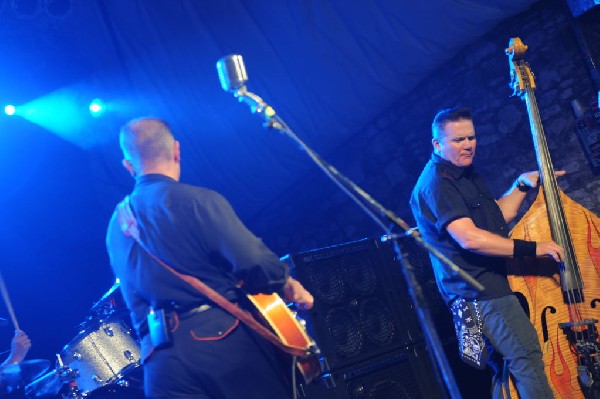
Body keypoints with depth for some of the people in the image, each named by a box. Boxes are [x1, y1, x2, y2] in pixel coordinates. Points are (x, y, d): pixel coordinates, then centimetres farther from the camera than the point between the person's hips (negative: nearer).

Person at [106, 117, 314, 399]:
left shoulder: (116, 227, 13)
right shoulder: (197, 200, -8)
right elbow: (256, 264, -16)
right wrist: (290, 287, 2)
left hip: (160, 361, 6)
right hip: (225, 340, -5)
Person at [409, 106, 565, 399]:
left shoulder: (466, 174, 17)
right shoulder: (436, 183, -15)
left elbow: (499, 215, 25)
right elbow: (470, 238, -26)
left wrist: (522, 184, 11)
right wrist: (532, 248, -23)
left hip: (493, 284, 10)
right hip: (478, 291, -10)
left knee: (507, 363, 13)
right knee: (527, 355, -19)